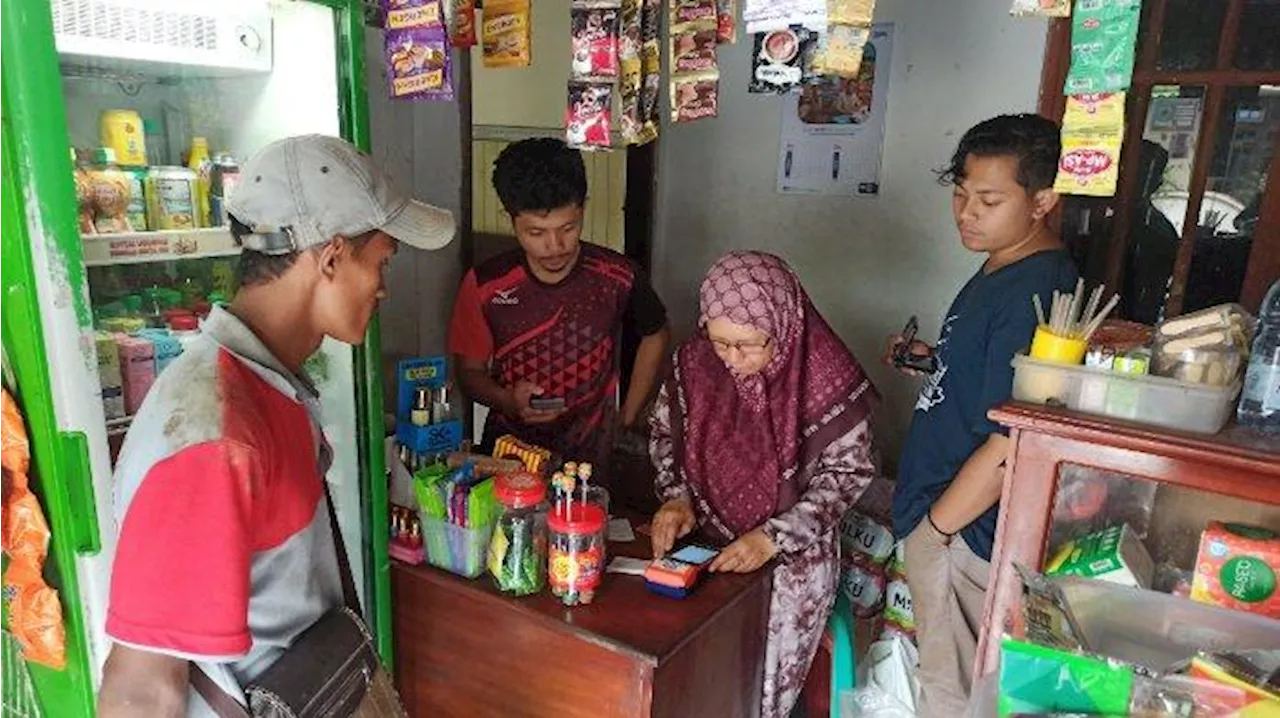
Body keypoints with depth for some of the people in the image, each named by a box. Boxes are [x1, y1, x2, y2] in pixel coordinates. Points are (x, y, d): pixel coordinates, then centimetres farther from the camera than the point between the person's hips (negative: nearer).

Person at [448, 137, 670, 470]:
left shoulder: (617, 278, -8)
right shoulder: (484, 286, -7)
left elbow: (656, 336, 11)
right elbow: (470, 371, 4)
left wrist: (627, 419, 8)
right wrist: (507, 400, -16)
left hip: (590, 456, 0)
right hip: (506, 454, 1)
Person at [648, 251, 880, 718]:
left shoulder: (825, 377, -20)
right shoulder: (696, 360, -11)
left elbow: (848, 473, -10)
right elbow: (663, 429, 6)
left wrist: (775, 537, -19)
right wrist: (676, 496, -10)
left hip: (790, 557, -2)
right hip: (703, 539, 3)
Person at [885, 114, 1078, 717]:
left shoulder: (1036, 295, -25)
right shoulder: (1003, 269, 7)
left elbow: (1010, 444, -26)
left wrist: (934, 526, -17)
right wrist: (934, 362, 6)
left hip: (962, 530, -10)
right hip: (942, 505, 10)